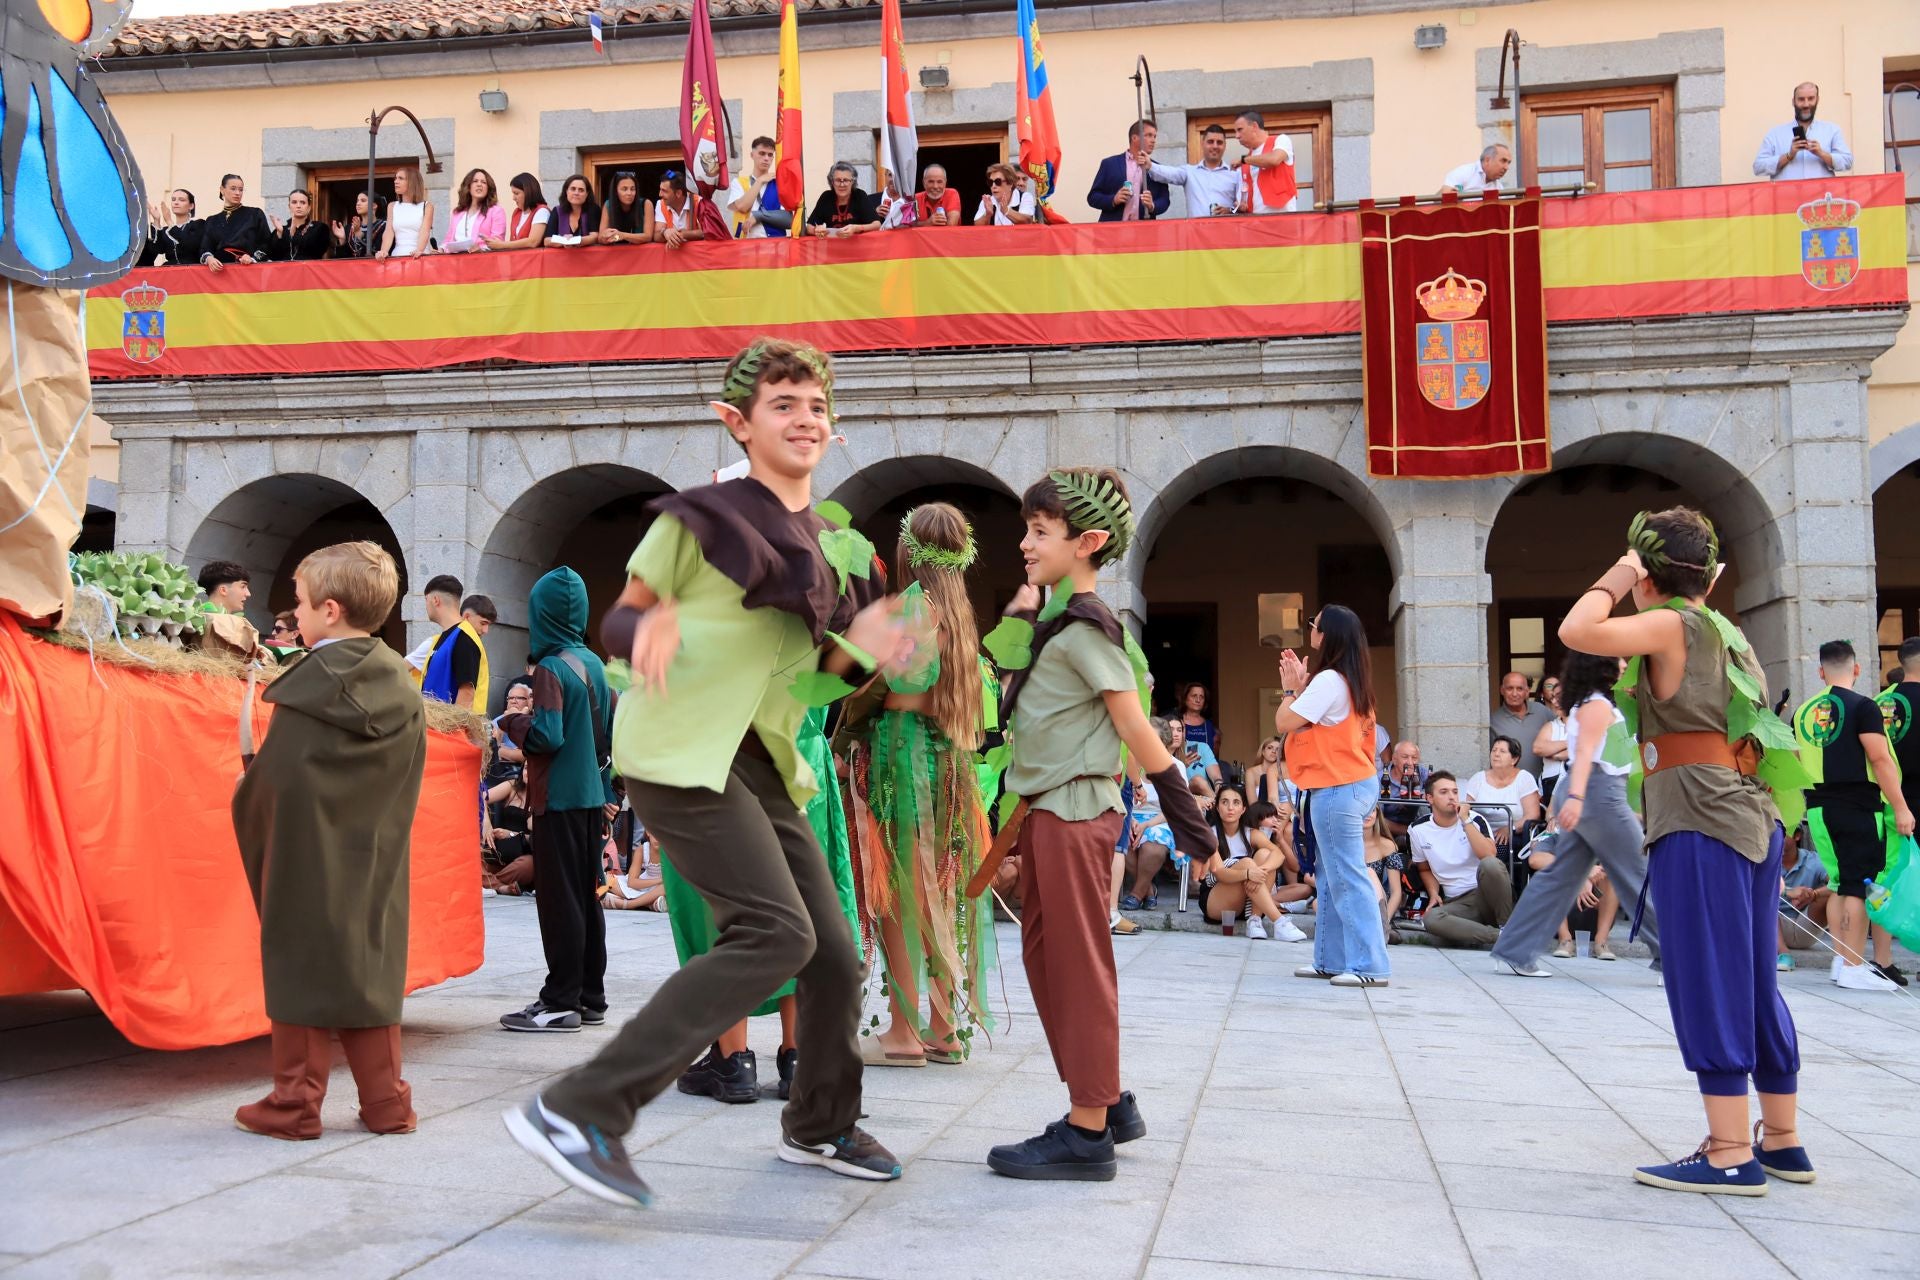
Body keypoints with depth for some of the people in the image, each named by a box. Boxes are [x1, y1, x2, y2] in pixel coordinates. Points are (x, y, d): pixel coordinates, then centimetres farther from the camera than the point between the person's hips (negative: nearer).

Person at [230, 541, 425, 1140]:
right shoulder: (403, 690, 2)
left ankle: (295, 1104, 12)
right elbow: (404, 791, 6)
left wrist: (243, 793, 8)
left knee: (302, 970, 5)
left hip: (306, 860, -5)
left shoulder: (307, 685, -13)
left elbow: (273, 780, -11)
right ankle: (386, 1102, 15)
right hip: (375, 862, 5)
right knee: (370, 969, 11)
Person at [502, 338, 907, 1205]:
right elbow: (618, 621, -1)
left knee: (835, 958, 8)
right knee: (776, 933, -22)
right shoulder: (701, 517, -5)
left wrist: (859, 642, 0)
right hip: (682, 754, -7)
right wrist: (651, 625, -24)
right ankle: (579, 1110, -17)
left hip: (765, 766, 7)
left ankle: (819, 1126, 32)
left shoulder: (828, 544, 13)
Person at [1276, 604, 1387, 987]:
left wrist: (1291, 687, 0)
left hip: (1338, 790, -10)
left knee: (1347, 879, -7)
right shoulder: (1350, 679, 14)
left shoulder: (1328, 680, -16)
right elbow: (1308, 722, 17)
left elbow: (1284, 723, -14)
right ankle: (1331, 959, 19)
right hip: (1353, 784, 10)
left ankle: (1369, 965, -6)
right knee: (1330, 878, 14)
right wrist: (1299, 685, 13)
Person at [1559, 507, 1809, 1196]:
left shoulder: (1673, 625, -7)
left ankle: (1730, 1155, -2)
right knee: (1753, 985, 14)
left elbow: (1577, 632, -22)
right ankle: (1782, 1142, 23)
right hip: (1754, 821, 9)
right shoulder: (1728, 632, 19)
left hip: (1701, 827, -9)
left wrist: (1613, 583, -5)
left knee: (1707, 984, -5)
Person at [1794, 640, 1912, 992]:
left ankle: (1841, 959, 19)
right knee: (1859, 884, -3)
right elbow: (1879, 758, -14)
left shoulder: (1802, 711, 10)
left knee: (1839, 883, 15)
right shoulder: (1862, 706, -8)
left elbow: (1795, 762, 15)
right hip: (1857, 805, -6)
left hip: (1818, 806, 6)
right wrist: (1901, 807, -12)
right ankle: (1854, 967, -3)